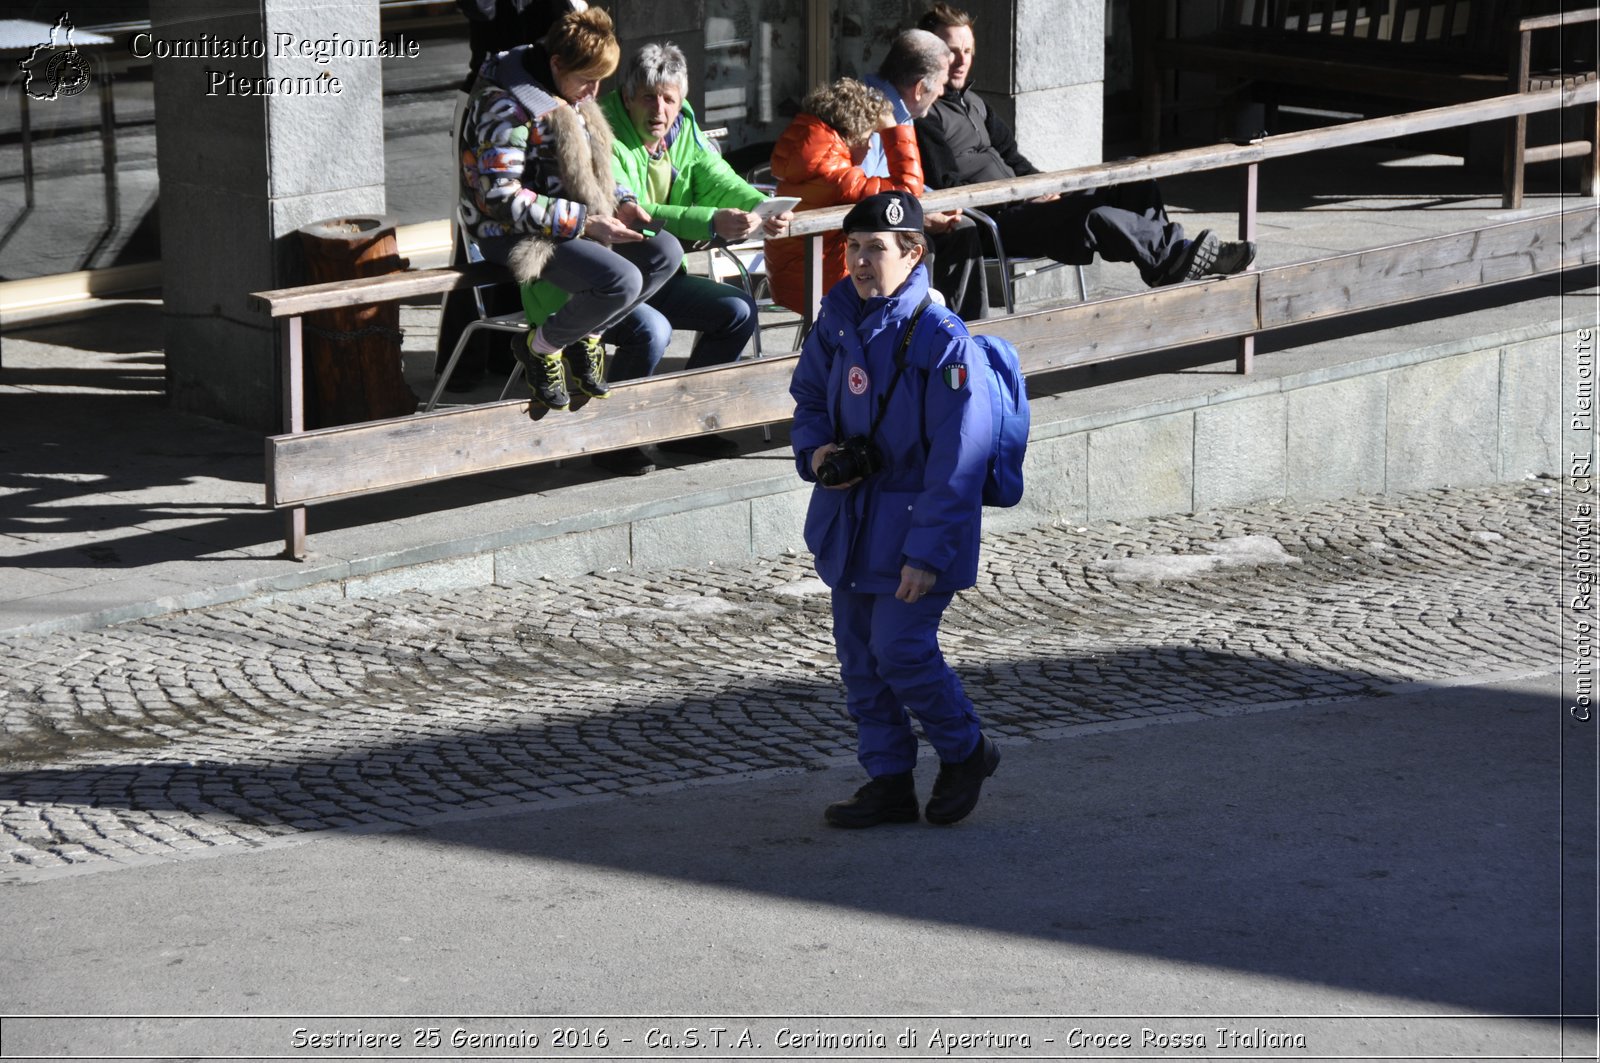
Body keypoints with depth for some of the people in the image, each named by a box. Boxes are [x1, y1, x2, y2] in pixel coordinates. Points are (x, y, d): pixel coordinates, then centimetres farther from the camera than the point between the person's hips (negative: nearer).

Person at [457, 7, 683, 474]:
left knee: (666, 252, -9)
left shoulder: (570, 97, 9)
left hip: (579, 224, 9)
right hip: (515, 238, -9)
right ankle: (542, 347, -6)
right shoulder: (507, 106, -19)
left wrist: (623, 203, 2)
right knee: (621, 280, -29)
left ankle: (586, 335, 1)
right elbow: (501, 199, -24)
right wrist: (584, 223, -24)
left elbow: (595, 164, 24)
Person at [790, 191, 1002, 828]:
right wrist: (815, 449, -4)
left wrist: (927, 552, -21)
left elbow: (957, 460, -19)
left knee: (900, 649, -10)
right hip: (849, 515, 7)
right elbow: (809, 395, 19)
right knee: (859, 657, 10)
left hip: (913, 523, -7)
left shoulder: (941, 341, -19)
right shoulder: (839, 319, 1)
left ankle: (964, 752, 15)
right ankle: (888, 782, 22)